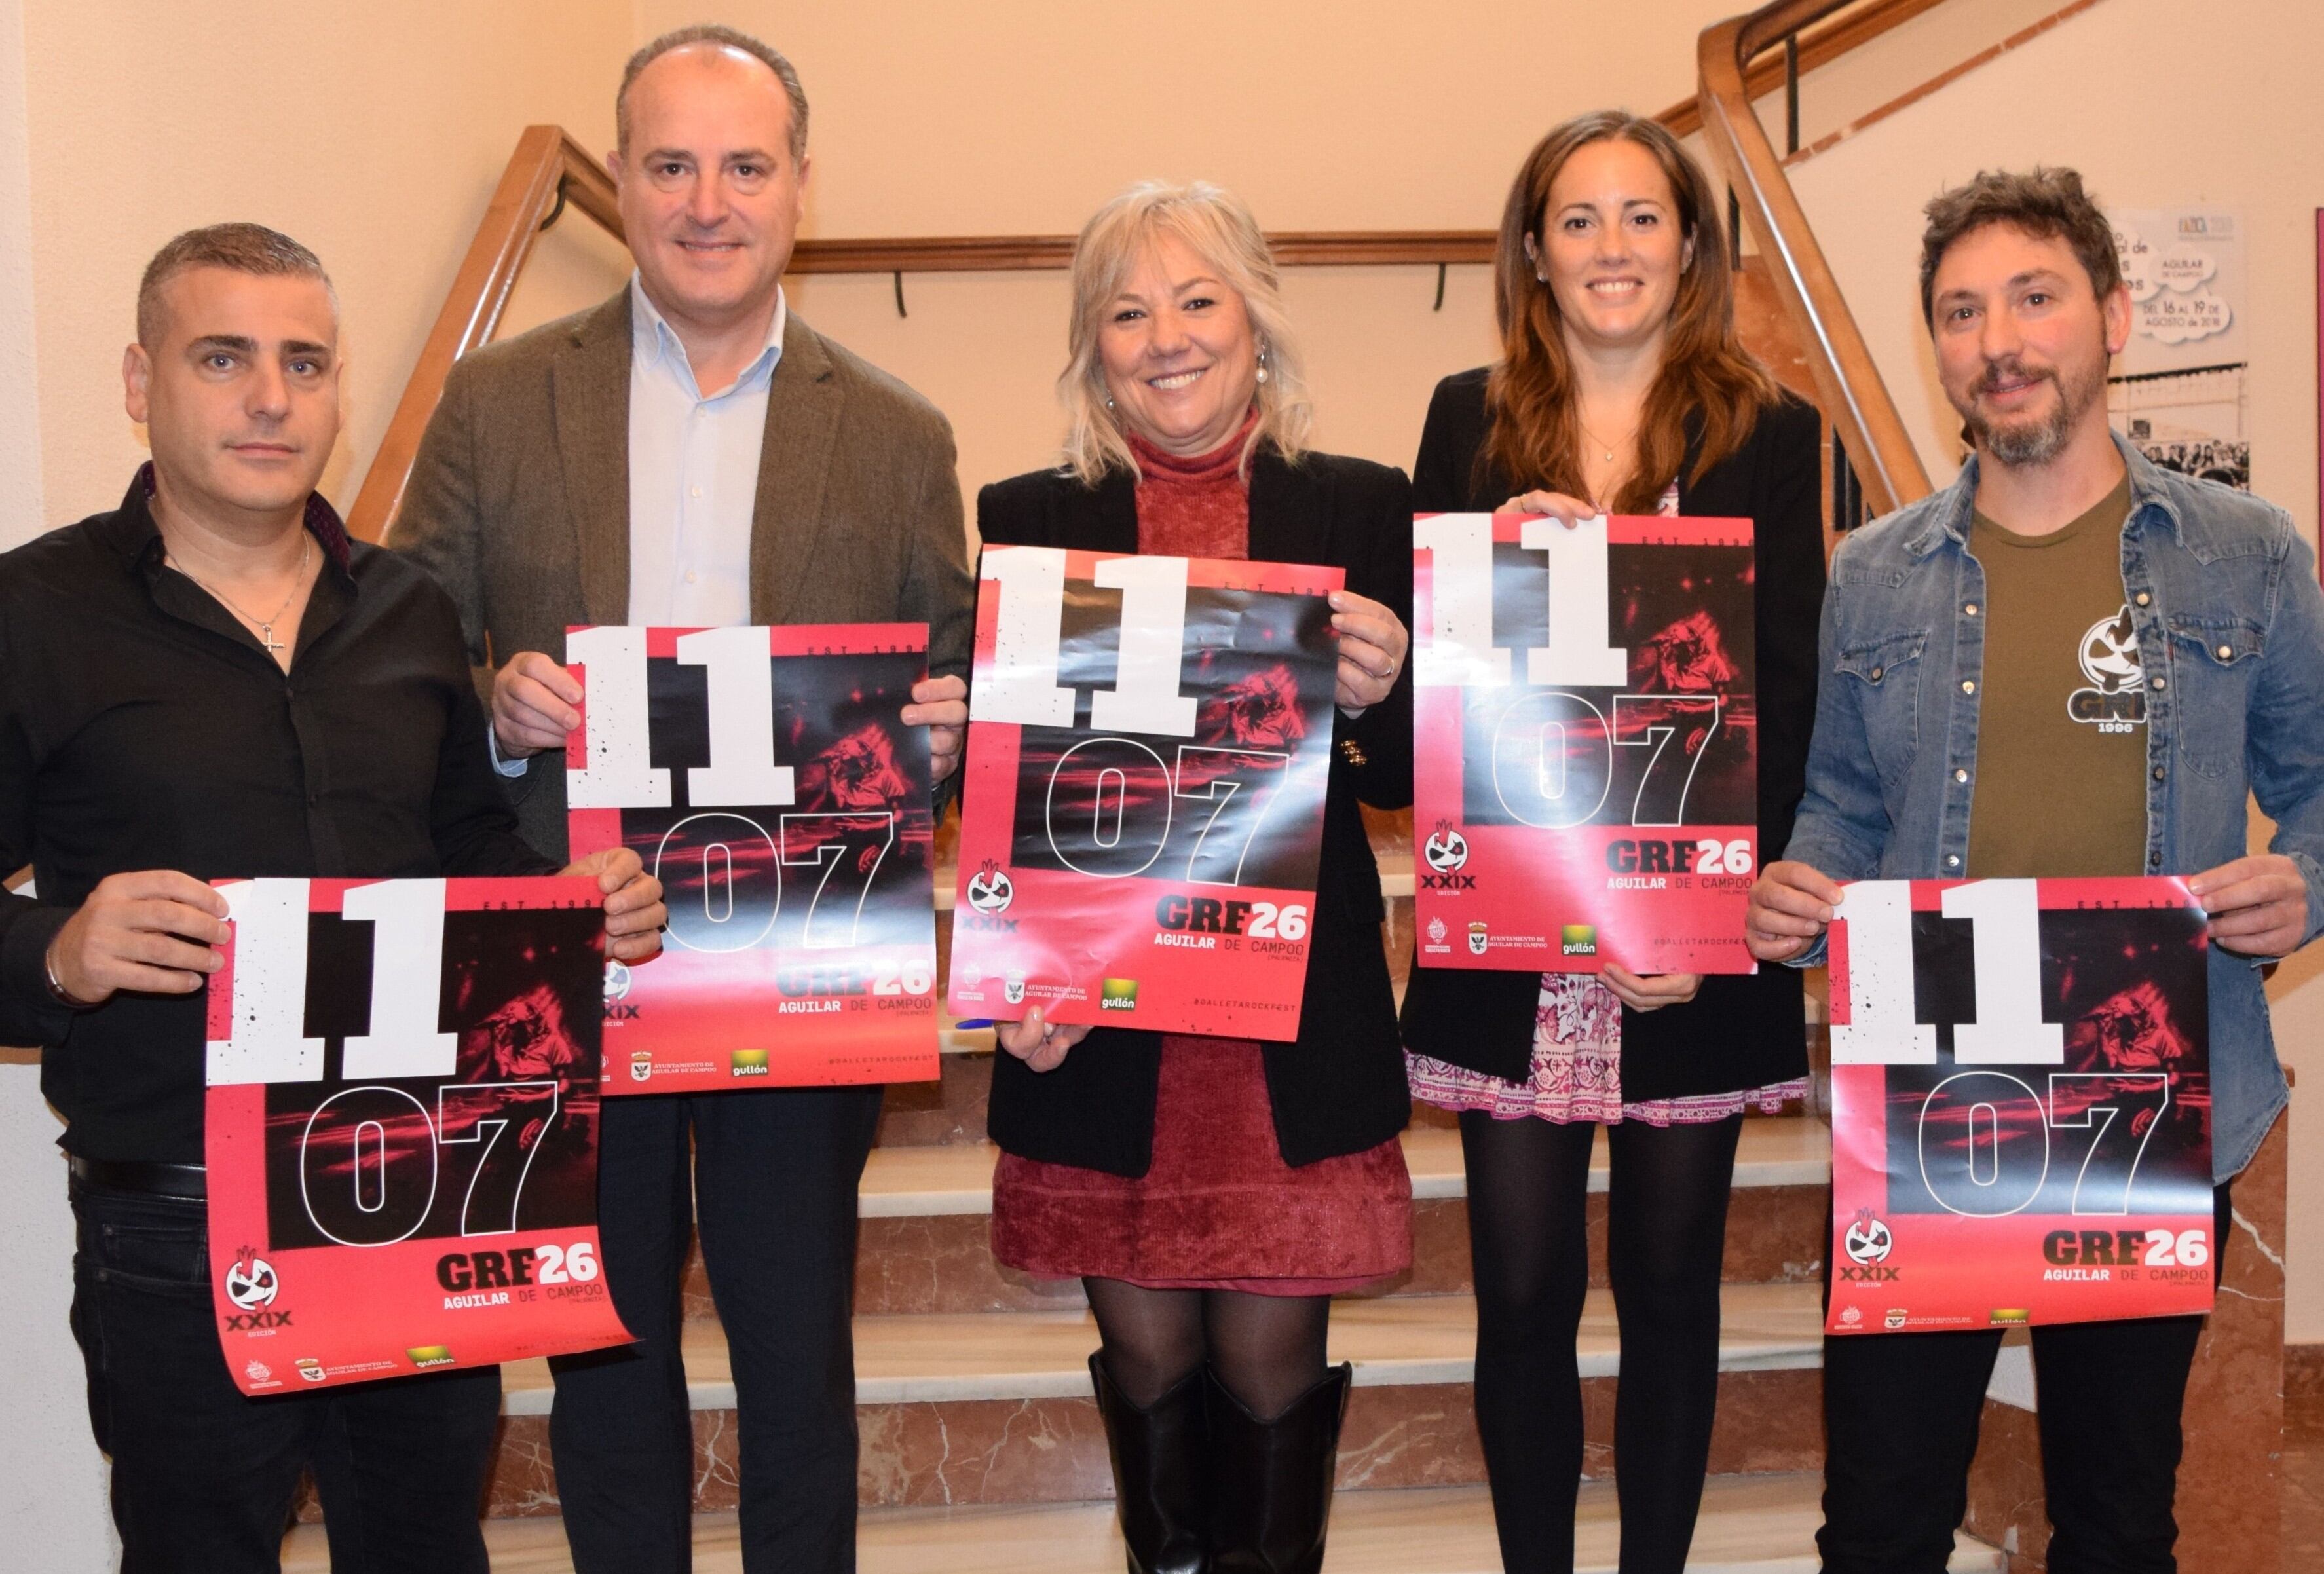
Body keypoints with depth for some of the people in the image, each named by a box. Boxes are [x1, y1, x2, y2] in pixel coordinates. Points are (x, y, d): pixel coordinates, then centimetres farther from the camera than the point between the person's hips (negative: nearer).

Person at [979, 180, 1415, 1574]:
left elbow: (1407, 784, 3)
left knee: (1269, 1360, 7)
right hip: (1100, 1029, 1)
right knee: (1149, 1361, 12)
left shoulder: (1362, 509, 2)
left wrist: (1384, 691, -18)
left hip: (1297, 1027, 0)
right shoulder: (1031, 520, 2)